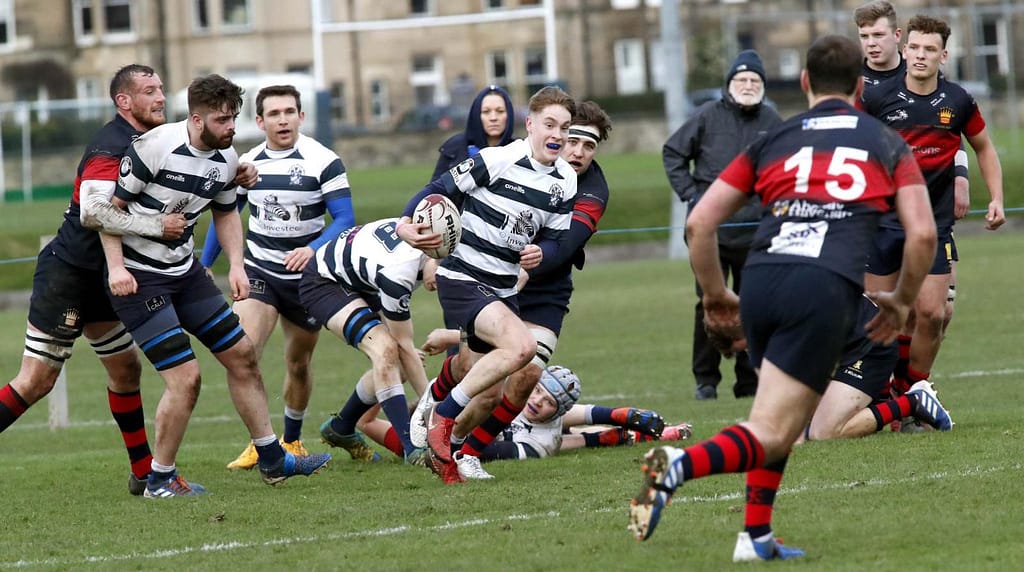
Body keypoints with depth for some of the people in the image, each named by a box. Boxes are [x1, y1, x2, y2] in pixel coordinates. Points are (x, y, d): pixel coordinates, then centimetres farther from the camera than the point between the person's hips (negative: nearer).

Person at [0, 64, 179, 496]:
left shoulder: (148, 143, 9)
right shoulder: (111, 147, -20)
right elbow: (93, 211, -34)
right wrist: (157, 226, -28)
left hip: (97, 279, 10)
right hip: (67, 271, -10)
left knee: (126, 370, 13)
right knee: (37, 380, -10)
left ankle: (144, 474, 21)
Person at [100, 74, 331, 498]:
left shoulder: (226, 160, 1)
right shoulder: (157, 146, -21)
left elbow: (225, 212, 18)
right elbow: (110, 204, -15)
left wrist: (236, 264, 5)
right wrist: (116, 267, -21)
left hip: (185, 271, 8)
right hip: (137, 278, -8)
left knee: (242, 356, 9)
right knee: (185, 377, -13)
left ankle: (273, 461, 21)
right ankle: (160, 479, 3)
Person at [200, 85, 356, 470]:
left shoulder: (323, 162, -11)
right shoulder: (247, 164, 1)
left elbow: (345, 219, -16)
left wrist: (313, 249, -33)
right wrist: (204, 265, 15)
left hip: (306, 277, -2)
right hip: (258, 272, 2)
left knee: (298, 365, 11)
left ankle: (292, 440, 34)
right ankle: (260, 443, -15)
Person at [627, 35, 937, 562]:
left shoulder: (771, 141, 22)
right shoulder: (888, 144, 19)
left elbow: (698, 224, 15)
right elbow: (922, 233, 8)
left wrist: (715, 294, 29)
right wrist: (902, 301, 24)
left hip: (760, 281, 3)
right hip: (828, 287, -3)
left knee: (778, 416, 28)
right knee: (769, 438, -5)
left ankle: (757, 537, 20)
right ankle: (680, 466, -34)